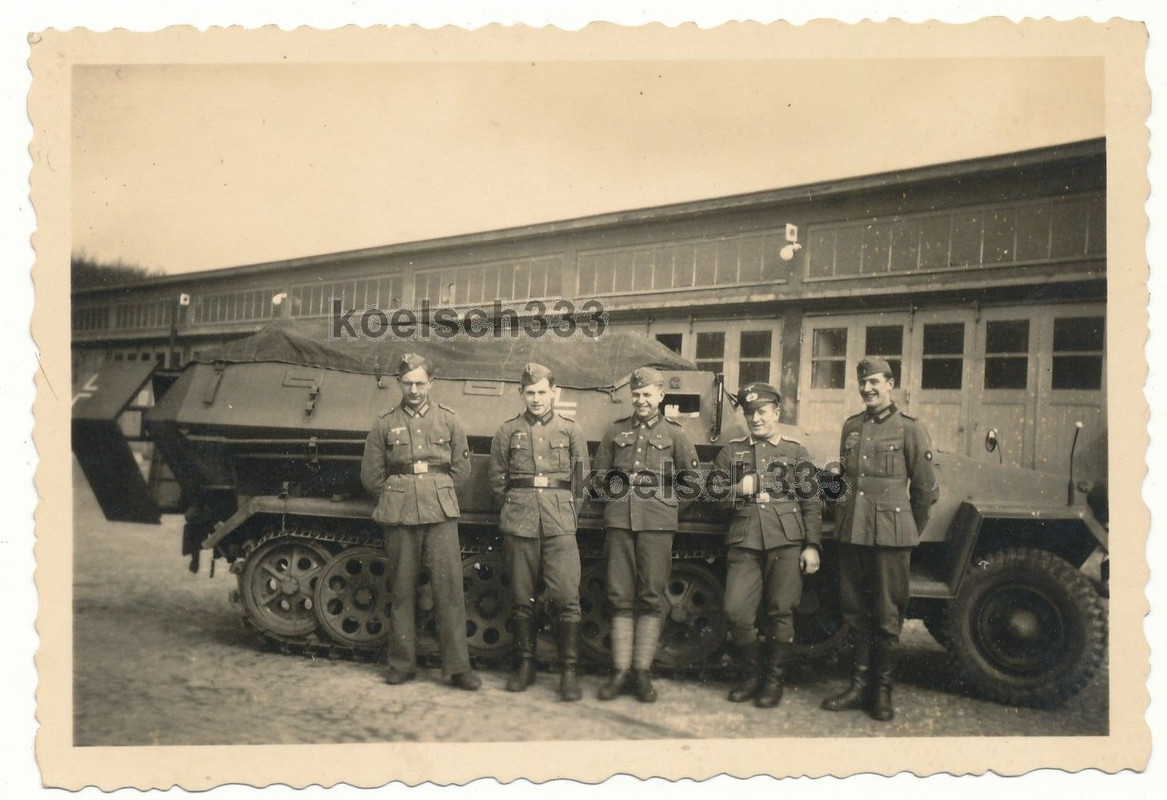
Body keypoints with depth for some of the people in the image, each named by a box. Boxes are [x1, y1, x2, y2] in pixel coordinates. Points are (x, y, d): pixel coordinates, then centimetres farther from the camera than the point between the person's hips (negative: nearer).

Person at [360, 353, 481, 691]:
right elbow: (371, 475, 11)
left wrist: (437, 492, 9)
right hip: (399, 514, 1)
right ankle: (402, 663, 17)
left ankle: (458, 666, 1)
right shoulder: (385, 423, 7)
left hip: (440, 512, 0)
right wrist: (397, 497, 9)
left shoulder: (447, 419, 7)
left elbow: (462, 469, 13)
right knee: (402, 590, 6)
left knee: (449, 587, -5)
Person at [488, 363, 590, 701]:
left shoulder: (570, 429, 7)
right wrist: (514, 508, 9)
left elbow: (582, 478, 11)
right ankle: (526, 665, 19)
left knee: (567, 595, -8)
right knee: (522, 597, 7)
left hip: (559, 523, -1)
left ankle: (569, 671, -1)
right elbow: (497, 479, 13)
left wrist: (566, 512, 8)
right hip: (519, 521, 1)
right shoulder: (508, 431, 8)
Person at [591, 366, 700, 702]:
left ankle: (642, 671, 7)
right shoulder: (616, 431, 15)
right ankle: (621, 671, 8)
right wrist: (616, 488, 5)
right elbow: (601, 474, 20)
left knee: (651, 597, -1)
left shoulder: (674, 433, 9)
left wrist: (658, 486, 1)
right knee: (620, 597, 2)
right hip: (619, 519, 2)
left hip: (657, 522, -2)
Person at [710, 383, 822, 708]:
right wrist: (737, 490, -5)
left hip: (786, 540, -2)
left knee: (781, 612, 1)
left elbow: (811, 502, 6)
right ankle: (753, 673, 17)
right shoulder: (731, 451, 14)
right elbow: (713, 489, 15)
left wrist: (812, 546, -2)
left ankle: (774, 679, 17)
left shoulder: (795, 452, 8)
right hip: (745, 540, 2)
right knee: (736, 610, -4)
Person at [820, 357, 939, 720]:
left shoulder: (909, 429, -1)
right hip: (851, 532, 5)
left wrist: (909, 532, 7)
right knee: (855, 611, 10)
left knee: (887, 615, 2)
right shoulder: (851, 427, 13)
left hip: (890, 535, -4)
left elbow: (926, 489, 2)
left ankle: (882, 690, 14)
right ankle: (860, 684, 21)